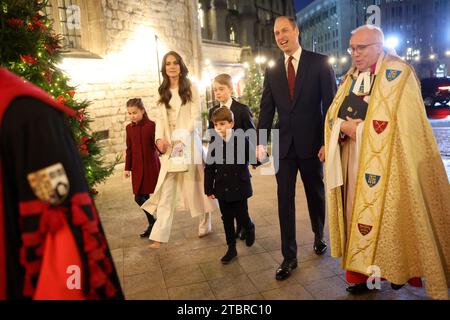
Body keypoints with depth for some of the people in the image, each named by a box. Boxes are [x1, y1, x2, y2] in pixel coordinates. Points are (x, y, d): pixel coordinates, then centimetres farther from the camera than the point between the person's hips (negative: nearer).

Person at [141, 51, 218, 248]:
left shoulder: (190, 88, 1)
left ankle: (205, 225, 26)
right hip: (169, 145, 3)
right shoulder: (163, 92, 14)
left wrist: (182, 139, -18)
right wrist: (160, 138, -10)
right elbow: (160, 118, 9)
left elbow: (195, 118, -6)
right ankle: (159, 236, 1)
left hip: (188, 142, -3)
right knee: (166, 189, -1)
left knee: (195, 185, 6)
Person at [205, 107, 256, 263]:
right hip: (222, 189, 2)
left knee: (242, 216, 6)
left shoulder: (242, 140, -9)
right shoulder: (214, 145, -2)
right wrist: (209, 189, 2)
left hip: (240, 187, -2)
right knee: (227, 219, 10)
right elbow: (209, 168, 2)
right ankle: (231, 248, 25)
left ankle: (250, 228, 42)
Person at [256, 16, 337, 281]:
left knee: (316, 194, 14)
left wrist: (328, 140, -12)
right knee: (285, 200, 3)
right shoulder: (272, 71, 8)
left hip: (312, 143, -2)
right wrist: (261, 142, -2)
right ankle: (289, 256, 14)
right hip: (284, 145, 3)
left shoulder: (320, 63, -3)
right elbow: (267, 108, 6)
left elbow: (331, 104, -6)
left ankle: (319, 236, 41)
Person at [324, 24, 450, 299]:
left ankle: (396, 270, 20)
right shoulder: (351, 78, 14)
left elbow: (402, 123, -16)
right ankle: (365, 273, 19)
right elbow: (333, 115, 9)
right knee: (359, 215, 8)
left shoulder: (398, 73, -6)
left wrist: (359, 128, -14)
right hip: (354, 161, 6)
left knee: (390, 218, 1)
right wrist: (344, 126, -12)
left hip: (387, 163, -6)